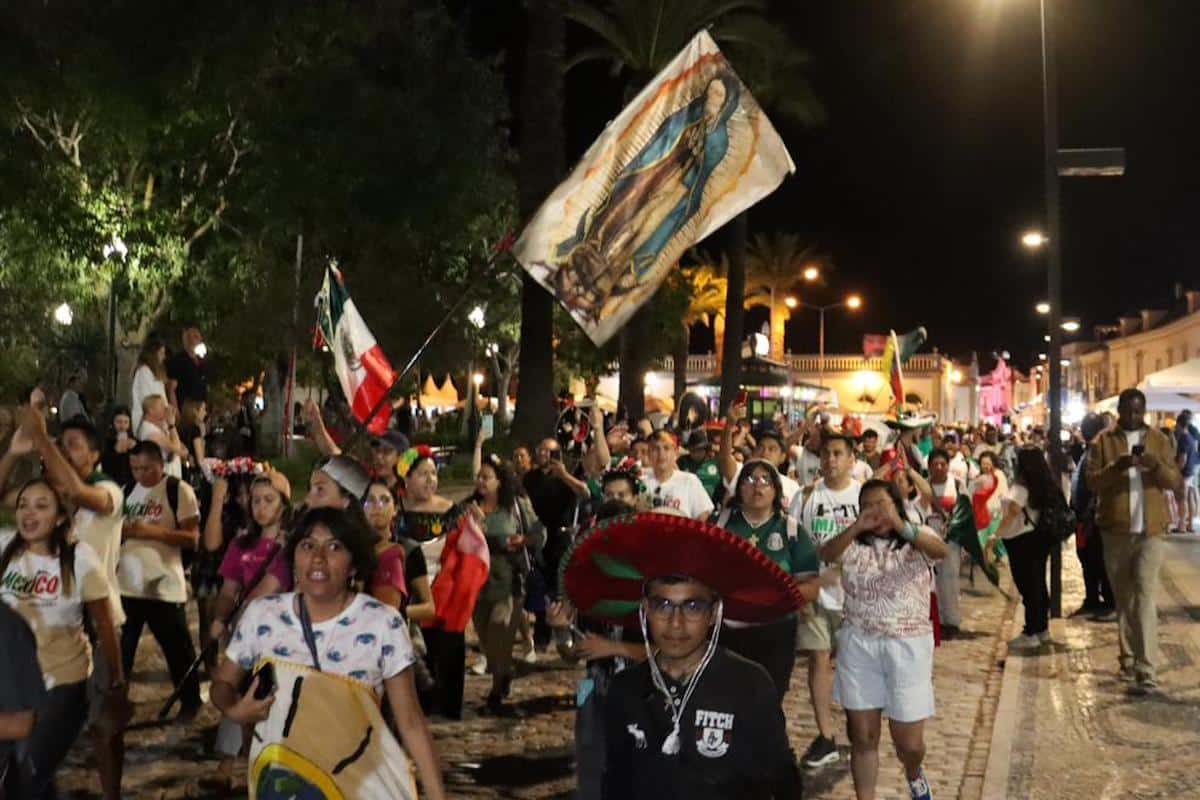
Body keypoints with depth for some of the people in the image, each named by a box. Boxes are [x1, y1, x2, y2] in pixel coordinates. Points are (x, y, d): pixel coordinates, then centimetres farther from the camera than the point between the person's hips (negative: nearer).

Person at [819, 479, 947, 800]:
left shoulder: (917, 538, -1)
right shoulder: (854, 544, 4)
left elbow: (940, 550, -24)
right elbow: (827, 555, -17)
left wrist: (902, 527, -42)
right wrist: (856, 527, -34)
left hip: (908, 647, -2)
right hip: (858, 646, 2)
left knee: (909, 743, 4)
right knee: (862, 738, 6)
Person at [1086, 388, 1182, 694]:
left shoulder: (1159, 440, 6)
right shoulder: (1103, 441, 3)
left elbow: (1176, 482, 1)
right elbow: (1092, 482, -5)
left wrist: (1157, 466, -19)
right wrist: (1116, 467, -23)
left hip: (1150, 530, -1)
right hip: (1115, 530, 1)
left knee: (1144, 597, -11)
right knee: (1123, 598, 11)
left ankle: (1147, 673, -15)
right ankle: (1129, 660, 24)